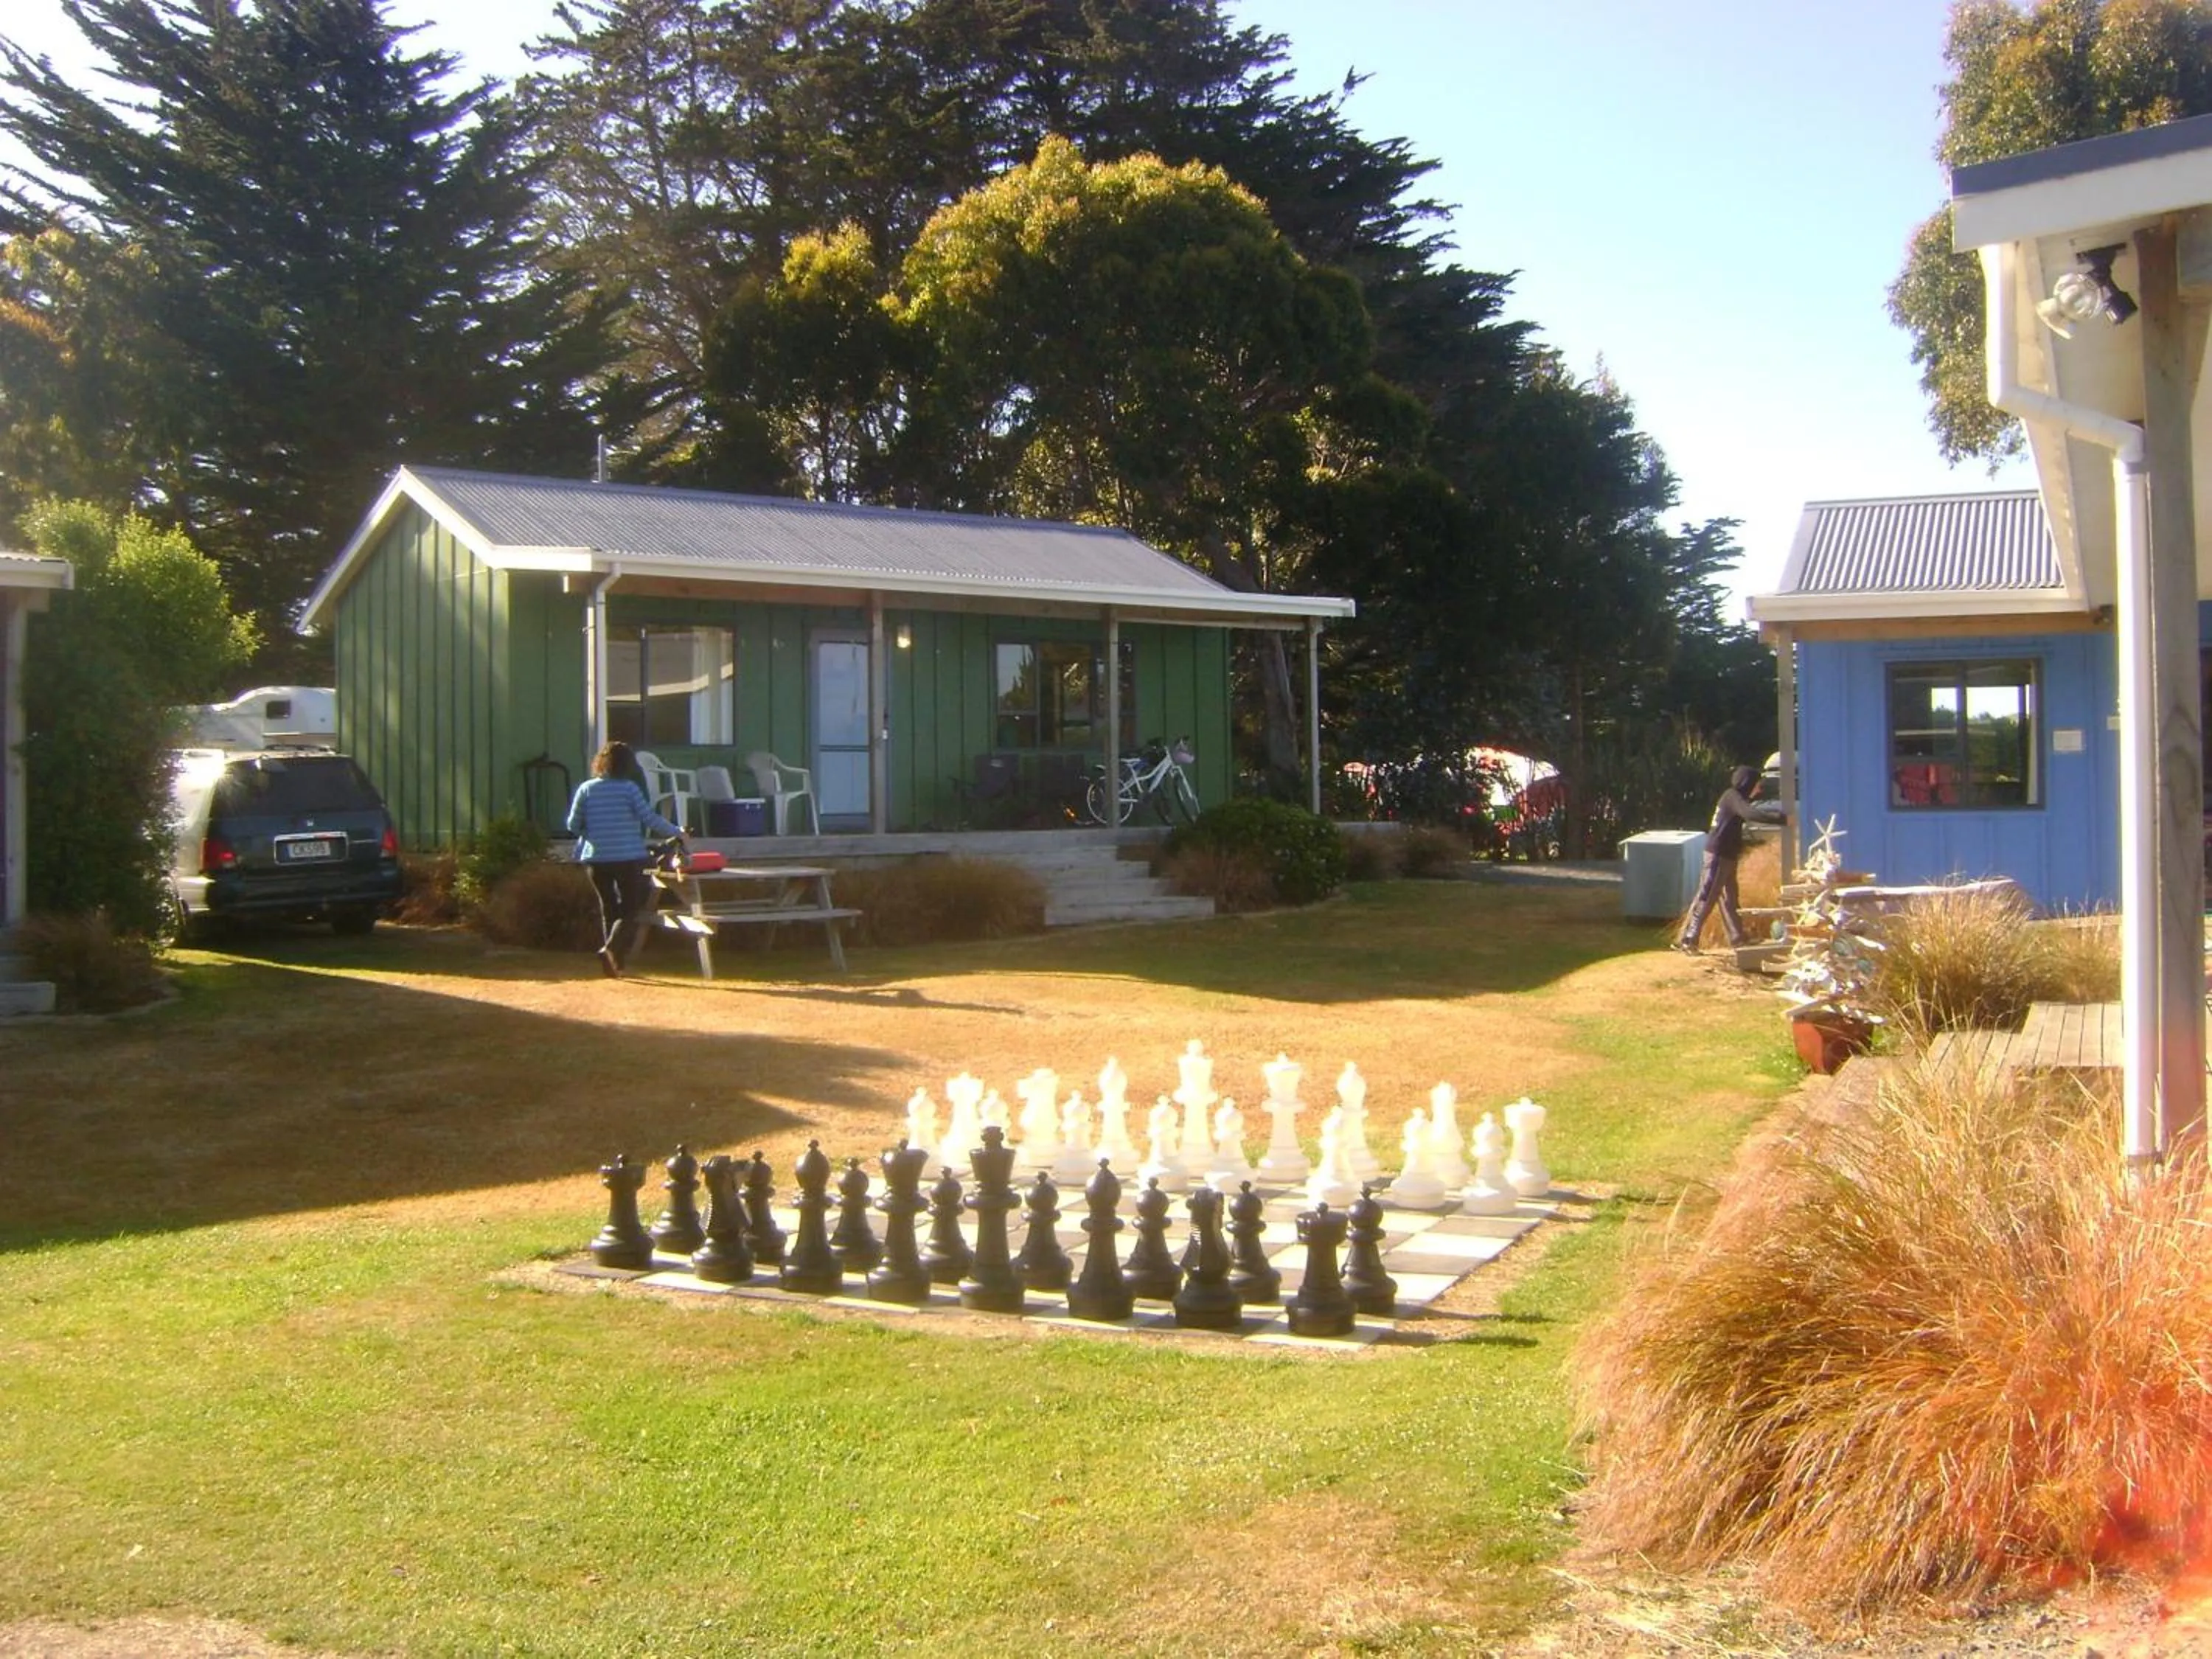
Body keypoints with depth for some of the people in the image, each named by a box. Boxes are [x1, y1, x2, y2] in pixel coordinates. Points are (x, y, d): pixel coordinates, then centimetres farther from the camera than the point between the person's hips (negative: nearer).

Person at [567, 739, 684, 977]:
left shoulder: (586, 789, 2)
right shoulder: (630, 788, -6)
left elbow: (573, 826, 3)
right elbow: (650, 819, -9)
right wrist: (677, 832, 5)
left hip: (596, 859, 3)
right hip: (628, 858, -3)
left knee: (609, 908, 15)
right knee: (632, 910, 4)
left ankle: (616, 962, 15)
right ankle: (612, 949, -18)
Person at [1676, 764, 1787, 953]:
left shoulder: (1735, 797, 13)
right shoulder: (1733, 797, -16)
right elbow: (1752, 814, -32)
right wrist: (1782, 818, -34)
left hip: (1727, 855, 10)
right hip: (1718, 854, -10)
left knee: (1729, 897, 14)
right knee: (1707, 897, -9)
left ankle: (1737, 938, 21)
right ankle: (1687, 940, -9)